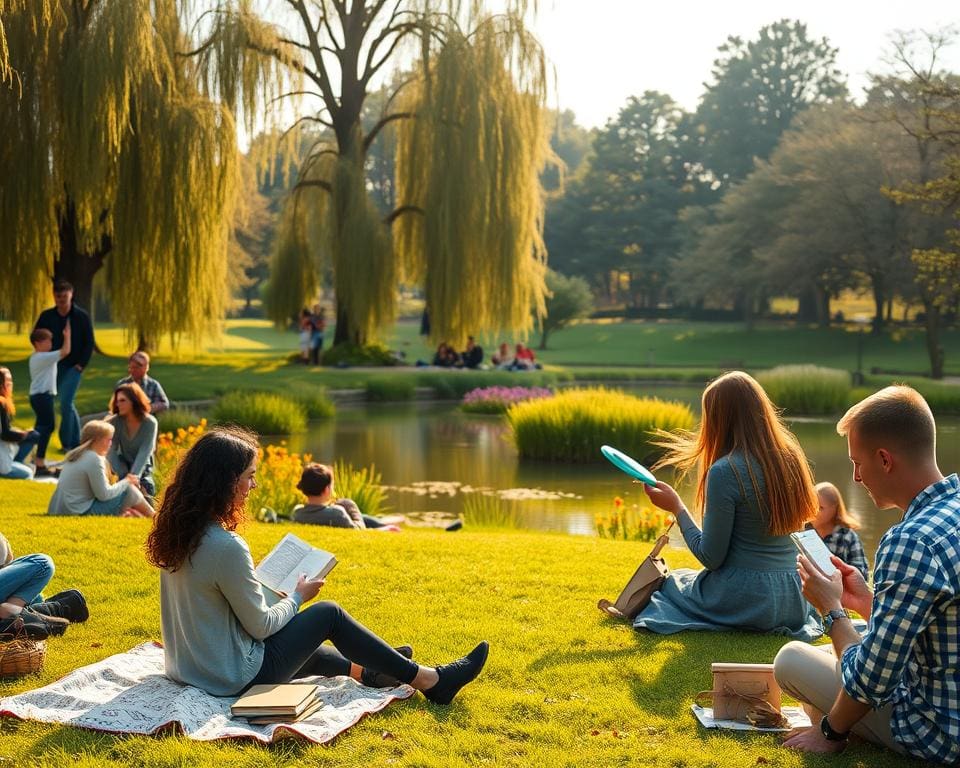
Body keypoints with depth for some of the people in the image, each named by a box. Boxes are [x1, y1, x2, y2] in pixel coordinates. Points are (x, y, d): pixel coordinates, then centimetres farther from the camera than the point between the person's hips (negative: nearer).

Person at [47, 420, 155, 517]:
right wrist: (126, 482, 0)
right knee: (130, 490, -4)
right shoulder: (94, 459, -14)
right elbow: (104, 495, -14)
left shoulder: (76, 455, 13)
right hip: (82, 513, -9)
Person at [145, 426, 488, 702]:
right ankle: (430, 681, 17)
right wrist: (298, 596, -1)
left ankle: (363, 669, 50)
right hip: (233, 678, -8)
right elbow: (260, 625, -18)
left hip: (185, 667, 8)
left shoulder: (176, 531, -2)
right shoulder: (227, 547, -29)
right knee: (328, 614, 6)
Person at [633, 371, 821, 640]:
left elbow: (711, 557, -14)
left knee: (672, 581, 23)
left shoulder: (725, 471, -19)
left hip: (745, 601, -7)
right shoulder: (790, 458, 1)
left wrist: (676, 507, -5)